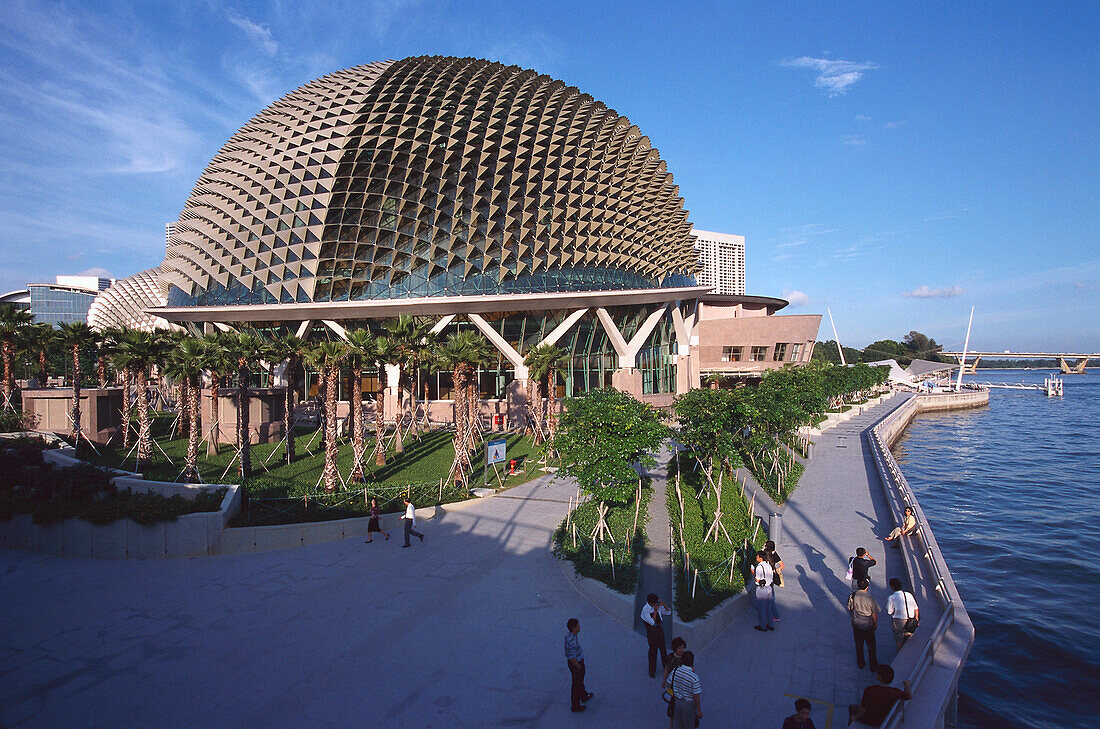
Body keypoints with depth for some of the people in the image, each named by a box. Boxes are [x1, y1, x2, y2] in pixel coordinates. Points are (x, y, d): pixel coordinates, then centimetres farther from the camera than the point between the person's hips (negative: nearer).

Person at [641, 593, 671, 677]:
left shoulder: (658, 605, -9)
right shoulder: (645, 609, -25)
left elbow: (668, 613, -2)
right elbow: (652, 622, -25)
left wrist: (664, 604, -19)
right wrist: (655, 611, -33)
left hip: (660, 628, 5)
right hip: (651, 630, -5)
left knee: (662, 647, 16)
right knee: (653, 649, 6)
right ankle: (652, 670, 26)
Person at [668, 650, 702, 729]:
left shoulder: (675, 671, -16)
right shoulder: (694, 677, -29)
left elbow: (669, 684, -2)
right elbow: (696, 696, -21)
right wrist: (699, 711, -8)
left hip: (677, 701, 4)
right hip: (689, 704, -4)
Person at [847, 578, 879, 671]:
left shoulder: (853, 596, -14)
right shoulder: (870, 598, -22)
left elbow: (849, 608, 0)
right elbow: (875, 614, -11)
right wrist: (876, 624, 6)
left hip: (856, 624, 2)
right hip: (868, 625, -2)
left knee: (858, 645, 19)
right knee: (871, 646, 16)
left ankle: (860, 663, 33)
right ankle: (873, 665, 28)